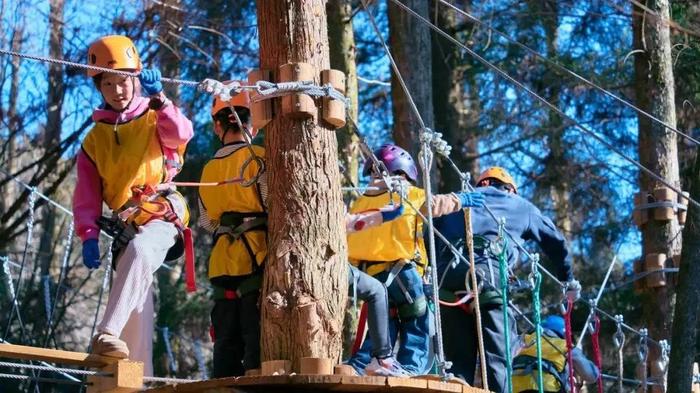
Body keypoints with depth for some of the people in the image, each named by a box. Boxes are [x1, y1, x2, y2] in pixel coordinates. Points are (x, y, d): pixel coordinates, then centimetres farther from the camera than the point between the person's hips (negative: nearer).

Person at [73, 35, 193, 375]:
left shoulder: (155, 120, 8)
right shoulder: (94, 140, 16)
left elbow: (181, 133, -17)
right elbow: (87, 196, 10)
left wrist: (158, 99, -32)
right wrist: (89, 237, -5)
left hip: (162, 216, -4)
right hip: (125, 228, 4)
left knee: (139, 251, -37)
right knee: (136, 314, -1)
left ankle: (107, 334, -46)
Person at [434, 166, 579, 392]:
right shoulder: (521, 206, 28)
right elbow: (555, 242, 35)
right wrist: (568, 280, 46)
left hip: (447, 274, 3)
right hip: (489, 274, -2)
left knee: (457, 358, 6)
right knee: (499, 356, -3)